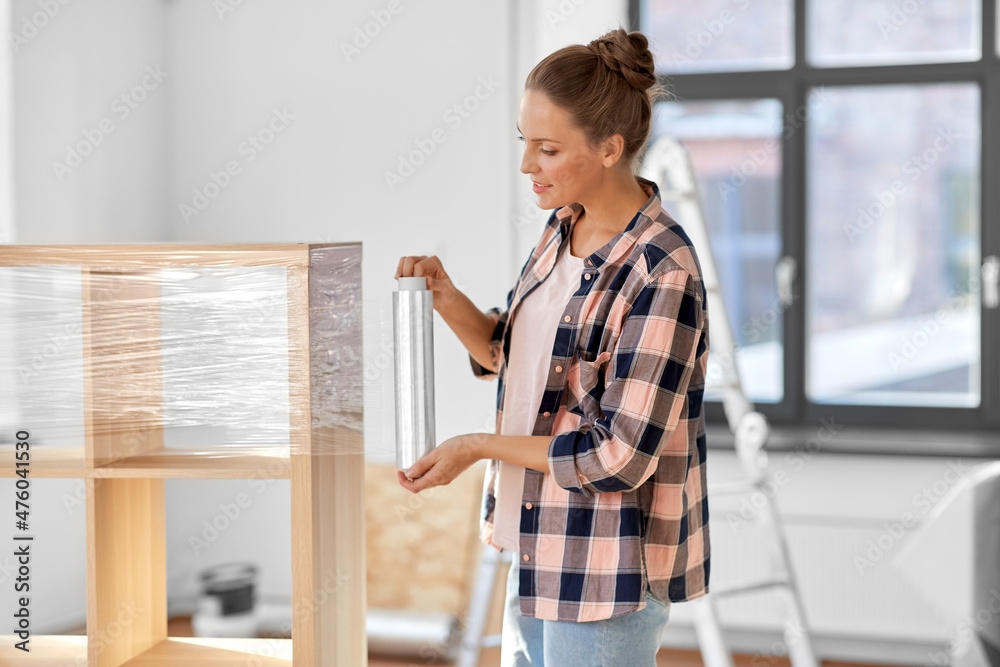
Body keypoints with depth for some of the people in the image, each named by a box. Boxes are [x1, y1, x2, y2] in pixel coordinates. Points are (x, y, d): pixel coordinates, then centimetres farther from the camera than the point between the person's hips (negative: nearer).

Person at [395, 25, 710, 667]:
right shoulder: (565, 228, 4)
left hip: (607, 572, -8)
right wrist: (447, 298, -3)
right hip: (540, 549, 8)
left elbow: (620, 457, -23)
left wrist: (479, 446, -16)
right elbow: (508, 353, 16)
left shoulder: (662, 273, -23)